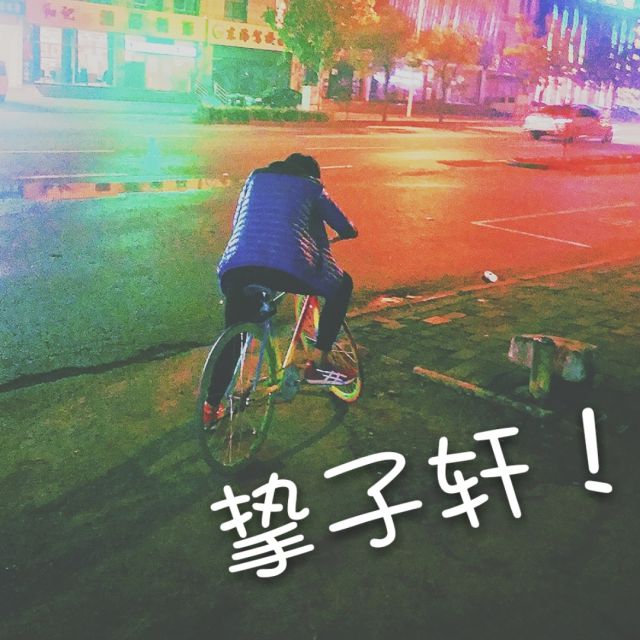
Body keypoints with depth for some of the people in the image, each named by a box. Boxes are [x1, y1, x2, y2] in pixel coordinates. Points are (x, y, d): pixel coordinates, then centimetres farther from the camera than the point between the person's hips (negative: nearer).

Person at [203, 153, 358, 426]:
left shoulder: (256, 177, 31)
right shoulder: (312, 187, 22)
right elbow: (348, 230, 27)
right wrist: (347, 231, 51)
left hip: (235, 267, 4)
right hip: (288, 266, -4)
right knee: (342, 285, 23)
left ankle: (211, 407, 28)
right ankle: (319, 363, 19)